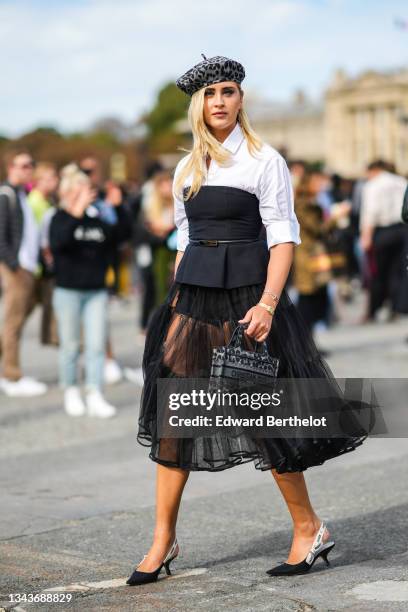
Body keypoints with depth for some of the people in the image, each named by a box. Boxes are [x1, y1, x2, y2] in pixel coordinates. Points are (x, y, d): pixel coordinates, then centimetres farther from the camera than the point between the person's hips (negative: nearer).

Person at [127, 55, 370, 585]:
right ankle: (164, 539, 8)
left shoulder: (264, 161, -3)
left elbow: (284, 238, -9)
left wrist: (267, 304, -20)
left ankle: (309, 530, 14)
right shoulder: (187, 169, 13)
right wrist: (177, 300, 12)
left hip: (244, 293, -5)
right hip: (192, 294, 6)